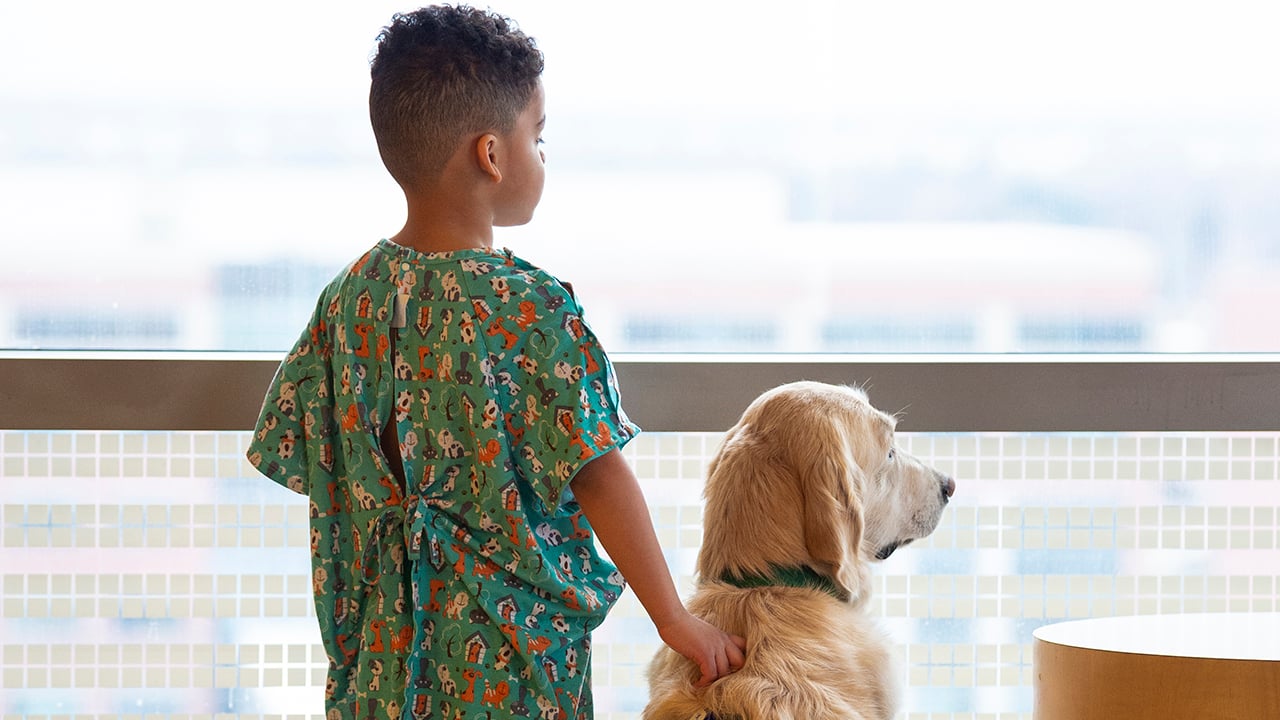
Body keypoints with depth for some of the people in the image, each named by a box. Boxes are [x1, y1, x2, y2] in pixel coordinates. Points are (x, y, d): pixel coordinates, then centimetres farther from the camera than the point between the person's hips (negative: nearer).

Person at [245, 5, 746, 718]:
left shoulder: (351, 295, -1)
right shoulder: (530, 308, -17)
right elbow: (600, 478, -16)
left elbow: (300, 460, 5)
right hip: (506, 655, -5)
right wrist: (676, 619, -7)